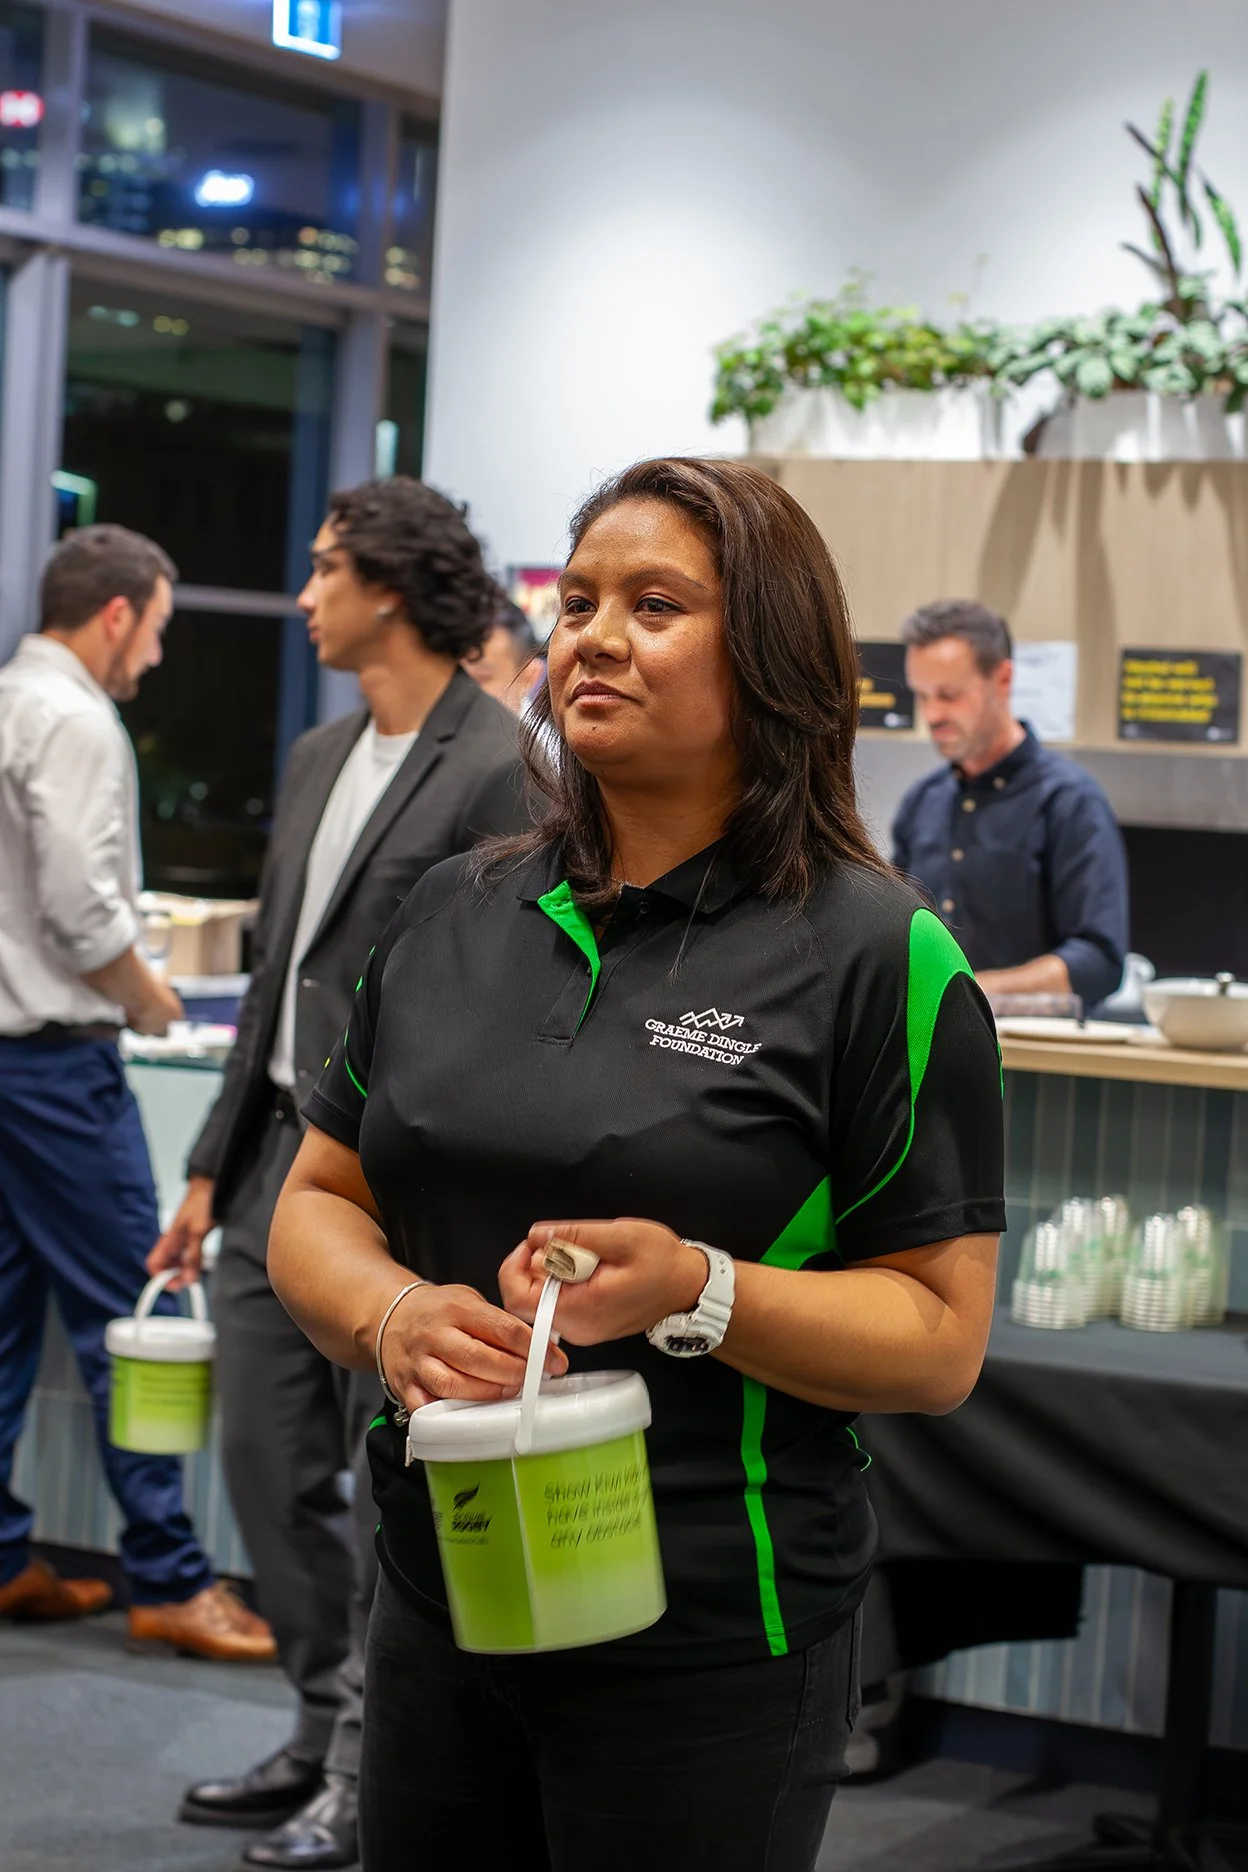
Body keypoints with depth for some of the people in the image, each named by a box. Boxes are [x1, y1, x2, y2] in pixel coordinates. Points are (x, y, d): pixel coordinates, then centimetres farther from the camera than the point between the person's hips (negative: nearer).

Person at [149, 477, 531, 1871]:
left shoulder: (493, 773, -13)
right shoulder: (319, 757, 14)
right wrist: (213, 1168, 17)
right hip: (285, 1156, 9)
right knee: (269, 1464, 13)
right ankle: (326, 1734, 27)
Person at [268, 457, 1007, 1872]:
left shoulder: (878, 957, -8)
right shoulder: (452, 917, 8)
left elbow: (941, 1341, -10)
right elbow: (318, 1201, 12)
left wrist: (695, 1293, -25)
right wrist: (391, 1314, -10)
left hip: (711, 1648, -5)